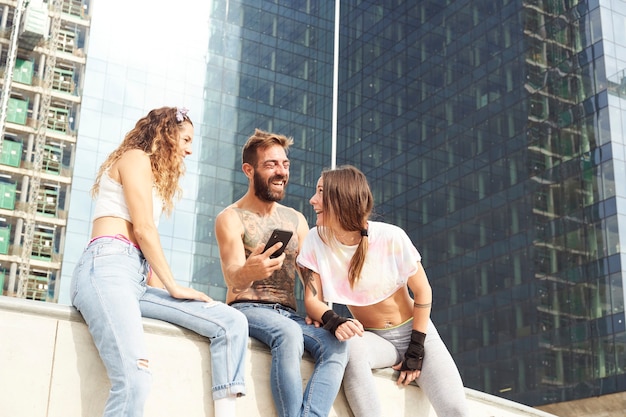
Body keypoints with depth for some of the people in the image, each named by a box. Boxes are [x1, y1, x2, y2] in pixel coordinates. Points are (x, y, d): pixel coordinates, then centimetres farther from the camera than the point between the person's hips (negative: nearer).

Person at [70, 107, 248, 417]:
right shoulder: (136, 157, 6)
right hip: (107, 267, -9)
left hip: (138, 278, 9)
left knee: (232, 323, -5)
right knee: (135, 380, -30)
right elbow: (143, 228, -4)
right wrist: (174, 287, -1)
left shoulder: (156, 177, 32)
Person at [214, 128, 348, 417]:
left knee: (336, 345, -27)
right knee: (288, 333, -37)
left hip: (289, 314, 5)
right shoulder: (231, 218, -1)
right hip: (247, 309, -4)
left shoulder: (296, 219, 16)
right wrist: (250, 271, -42)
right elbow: (233, 278, -16)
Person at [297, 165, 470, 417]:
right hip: (373, 338, 1)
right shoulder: (316, 241, -10)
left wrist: (416, 351, -10)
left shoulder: (391, 237, -18)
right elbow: (313, 299, -11)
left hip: (415, 332, -1)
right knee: (351, 345, -36)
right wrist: (335, 323, -33)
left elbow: (422, 291, -8)